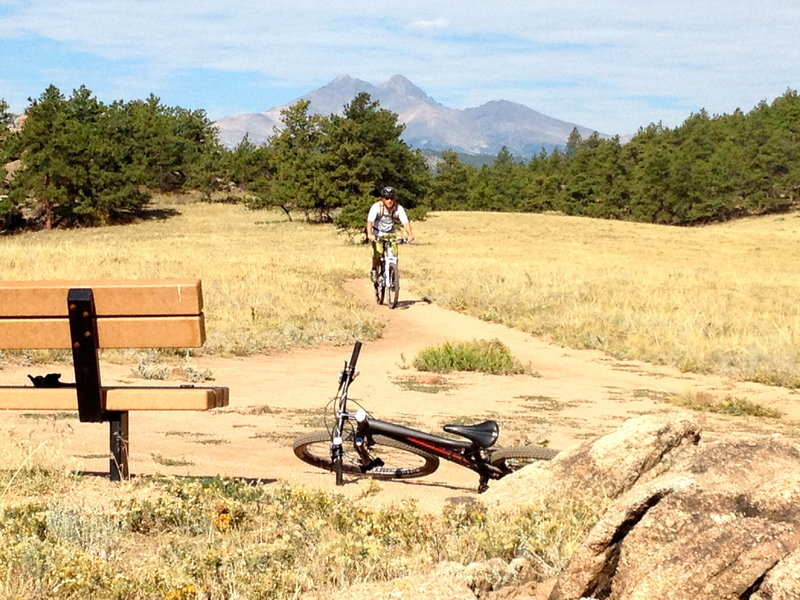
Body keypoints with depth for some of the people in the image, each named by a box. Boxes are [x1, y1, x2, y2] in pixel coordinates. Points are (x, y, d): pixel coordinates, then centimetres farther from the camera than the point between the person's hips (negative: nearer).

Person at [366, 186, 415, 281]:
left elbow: (405, 222, -28)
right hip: (377, 234, -2)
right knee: (378, 254, -23)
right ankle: (374, 270, 8)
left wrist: (410, 234, -47)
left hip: (390, 234, 2)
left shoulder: (399, 208, -18)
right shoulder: (376, 207, -24)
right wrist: (369, 234, -53)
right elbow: (369, 221, -36)